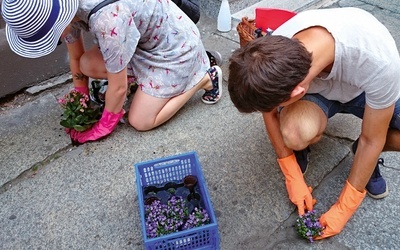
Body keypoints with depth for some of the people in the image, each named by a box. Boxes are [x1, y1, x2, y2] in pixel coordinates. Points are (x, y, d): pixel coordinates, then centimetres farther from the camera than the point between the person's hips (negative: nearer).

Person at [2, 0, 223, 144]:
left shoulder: (107, 19, -40)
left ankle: (206, 78, 5)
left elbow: (118, 86, -27)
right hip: (145, 39, 8)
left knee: (140, 122, -6)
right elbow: (76, 57, 2)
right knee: (88, 65, -8)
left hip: (175, 46, -7)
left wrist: (104, 126, -10)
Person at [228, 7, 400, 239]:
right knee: (295, 133, -33)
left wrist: (344, 208, -17)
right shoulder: (276, 52, -33)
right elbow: (270, 112, -13)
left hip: (365, 89, 0)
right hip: (316, 90, 1)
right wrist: (293, 177, -10)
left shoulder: (379, 63, -40)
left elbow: (372, 140, -24)